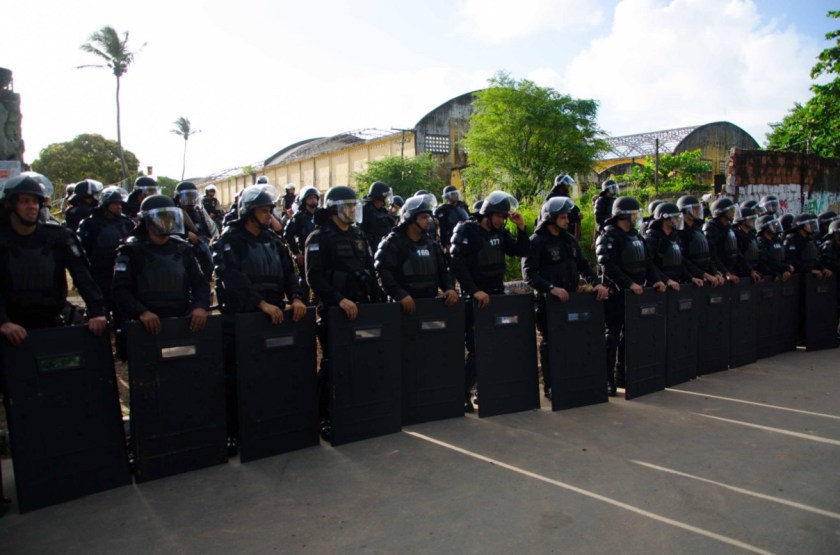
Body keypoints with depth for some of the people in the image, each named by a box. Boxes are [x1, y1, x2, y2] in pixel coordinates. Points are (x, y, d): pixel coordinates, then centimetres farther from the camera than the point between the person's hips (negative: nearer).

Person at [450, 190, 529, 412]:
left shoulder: (500, 233, 10)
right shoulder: (466, 230, -10)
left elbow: (522, 251, 12)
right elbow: (457, 264, -18)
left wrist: (521, 228, -2)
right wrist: (475, 291, -24)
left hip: (497, 296, 7)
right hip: (474, 299, -7)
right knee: (476, 349, -6)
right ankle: (464, 394, 8)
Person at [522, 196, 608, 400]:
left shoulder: (570, 240, 14)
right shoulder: (536, 242, -8)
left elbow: (583, 265, 16)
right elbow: (529, 273, -16)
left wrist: (596, 283, -1)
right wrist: (551, 288, -27)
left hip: (570, 297, 6)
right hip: (548, 300, -6)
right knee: (550, 343, 1)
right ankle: (549, 386, 11)